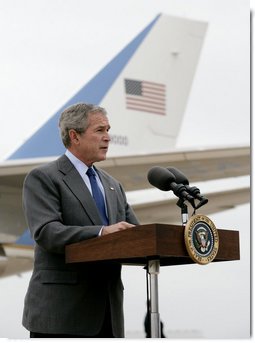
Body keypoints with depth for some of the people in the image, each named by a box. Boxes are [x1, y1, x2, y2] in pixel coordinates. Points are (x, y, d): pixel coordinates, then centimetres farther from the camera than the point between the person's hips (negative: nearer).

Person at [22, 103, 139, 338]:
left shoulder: (113, 185, 20)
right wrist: (101, 232, -28)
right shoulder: (43, 178, -3)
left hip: (107, 313, 7)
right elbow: (46, 232, -17)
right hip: (60, 310, -7)